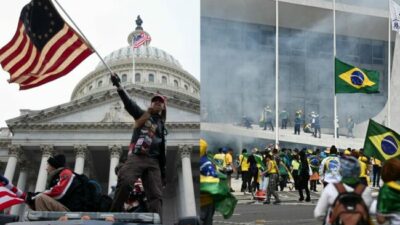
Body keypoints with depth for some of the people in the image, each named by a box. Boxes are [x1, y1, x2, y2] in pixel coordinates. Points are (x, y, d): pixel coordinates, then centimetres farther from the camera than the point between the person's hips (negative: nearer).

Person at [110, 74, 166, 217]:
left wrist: (163, 172, 18)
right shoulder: (141, 115, 15)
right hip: (136, 156, -4)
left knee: (155, 195, -7)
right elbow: (128, 103, -2)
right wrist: (118, 86, -17)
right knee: (125, 182, -30)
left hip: (153, 162, 4)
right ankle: (115, 213, -23)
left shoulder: (161, 126, 24)